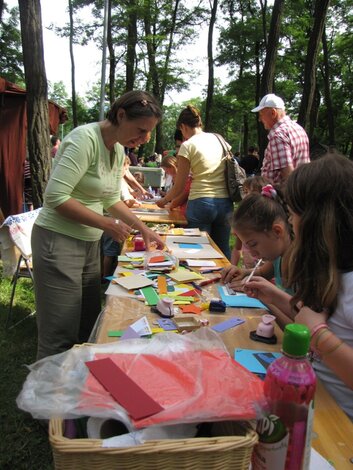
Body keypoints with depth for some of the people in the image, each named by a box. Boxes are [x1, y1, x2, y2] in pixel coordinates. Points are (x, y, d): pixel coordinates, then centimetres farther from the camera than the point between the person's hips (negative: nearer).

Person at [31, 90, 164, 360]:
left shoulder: (119, 148, 7)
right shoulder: (85, 139, -19)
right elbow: (56, 197, -25)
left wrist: (144, 229, 8)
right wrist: (108, 225, -20)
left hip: (89, 242, 9)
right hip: (59, 239, -8)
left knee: (89, 327, 17)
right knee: (60, 338, -1)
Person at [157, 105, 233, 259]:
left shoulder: (188, 145, -4)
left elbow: (179, 187, -2)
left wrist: (163, 201, 16)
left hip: (201, 202, -5)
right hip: (225, 201, 5)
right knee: (222, 249, 14)